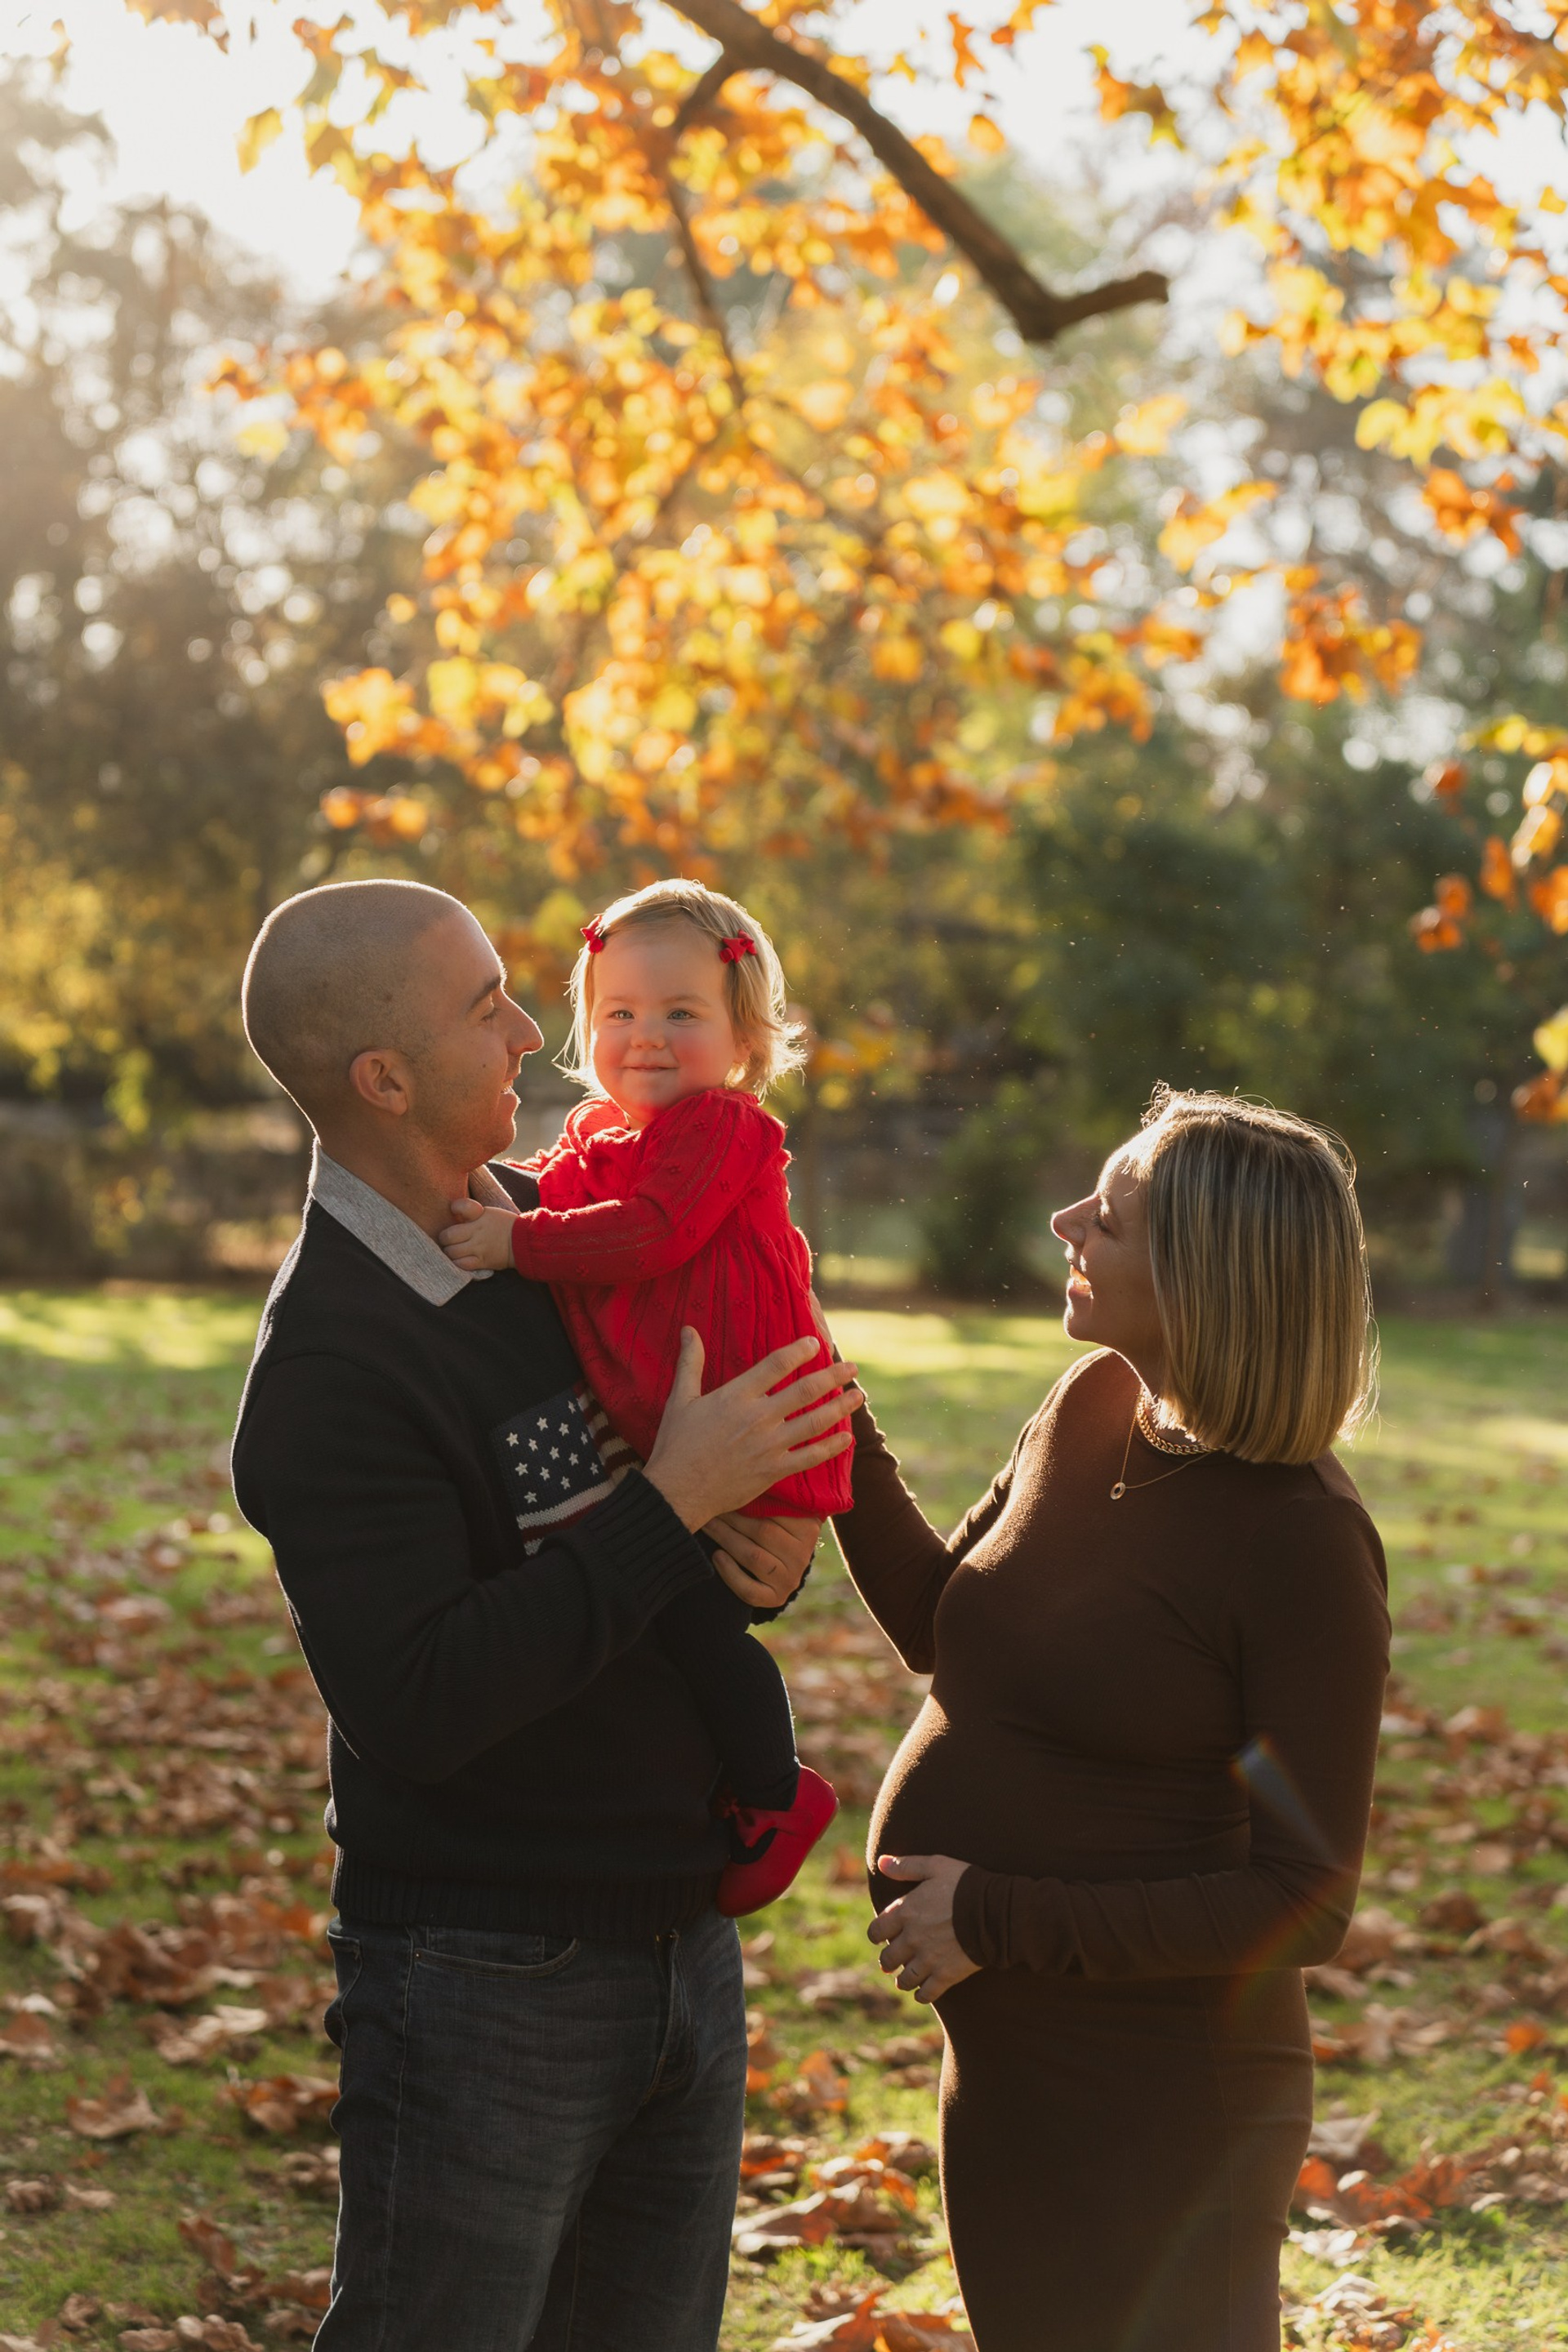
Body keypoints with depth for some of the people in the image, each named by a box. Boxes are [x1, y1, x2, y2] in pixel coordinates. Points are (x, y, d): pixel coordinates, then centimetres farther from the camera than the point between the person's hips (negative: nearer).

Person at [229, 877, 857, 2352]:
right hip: (483, 1981, -8)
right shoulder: (328, 1369, -19)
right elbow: (412, 1705, -27)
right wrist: (675, 1505, -25)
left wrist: (768, 1553, -6)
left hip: (684, 1936, 8)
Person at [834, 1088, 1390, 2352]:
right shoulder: (1097, 1407, 0)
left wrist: (997, 1924, -20)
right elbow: (946, 1629, 15)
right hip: (1008, 2062, 8)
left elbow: (1304, 1903, -20)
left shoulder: (1305, 1544, -21)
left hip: (1155, 2106, -8)